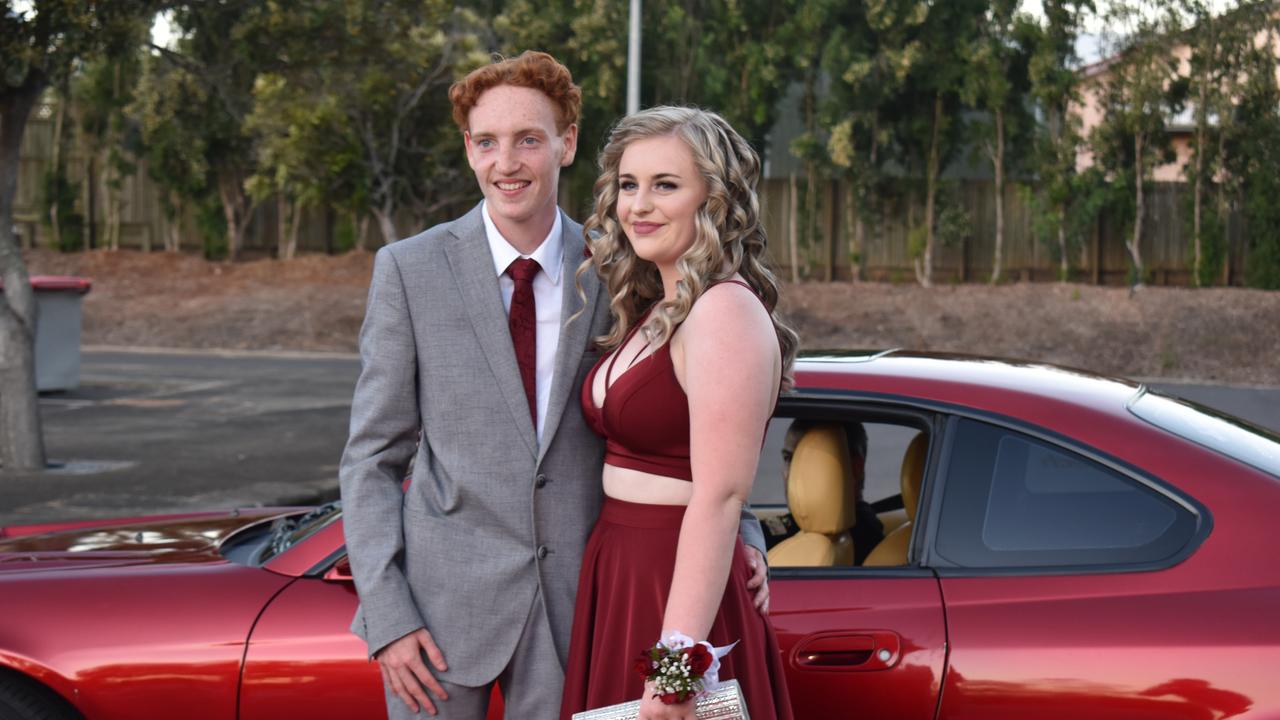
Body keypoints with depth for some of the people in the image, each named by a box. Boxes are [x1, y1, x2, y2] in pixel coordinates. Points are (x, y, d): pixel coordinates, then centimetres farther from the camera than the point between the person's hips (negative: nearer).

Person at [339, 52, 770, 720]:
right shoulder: (409, 270, -3)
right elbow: (371, 458, -1)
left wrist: (739, 532, -7)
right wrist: (386, 615, -9)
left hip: (569, 604, 2)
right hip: (443, 599, -1)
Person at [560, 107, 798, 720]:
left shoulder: (726, 311, -17)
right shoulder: (652, 312, 11)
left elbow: (719, 498, -24)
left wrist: (679, 652, -27)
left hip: (679, 593, -8)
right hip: (617, 578, 8)